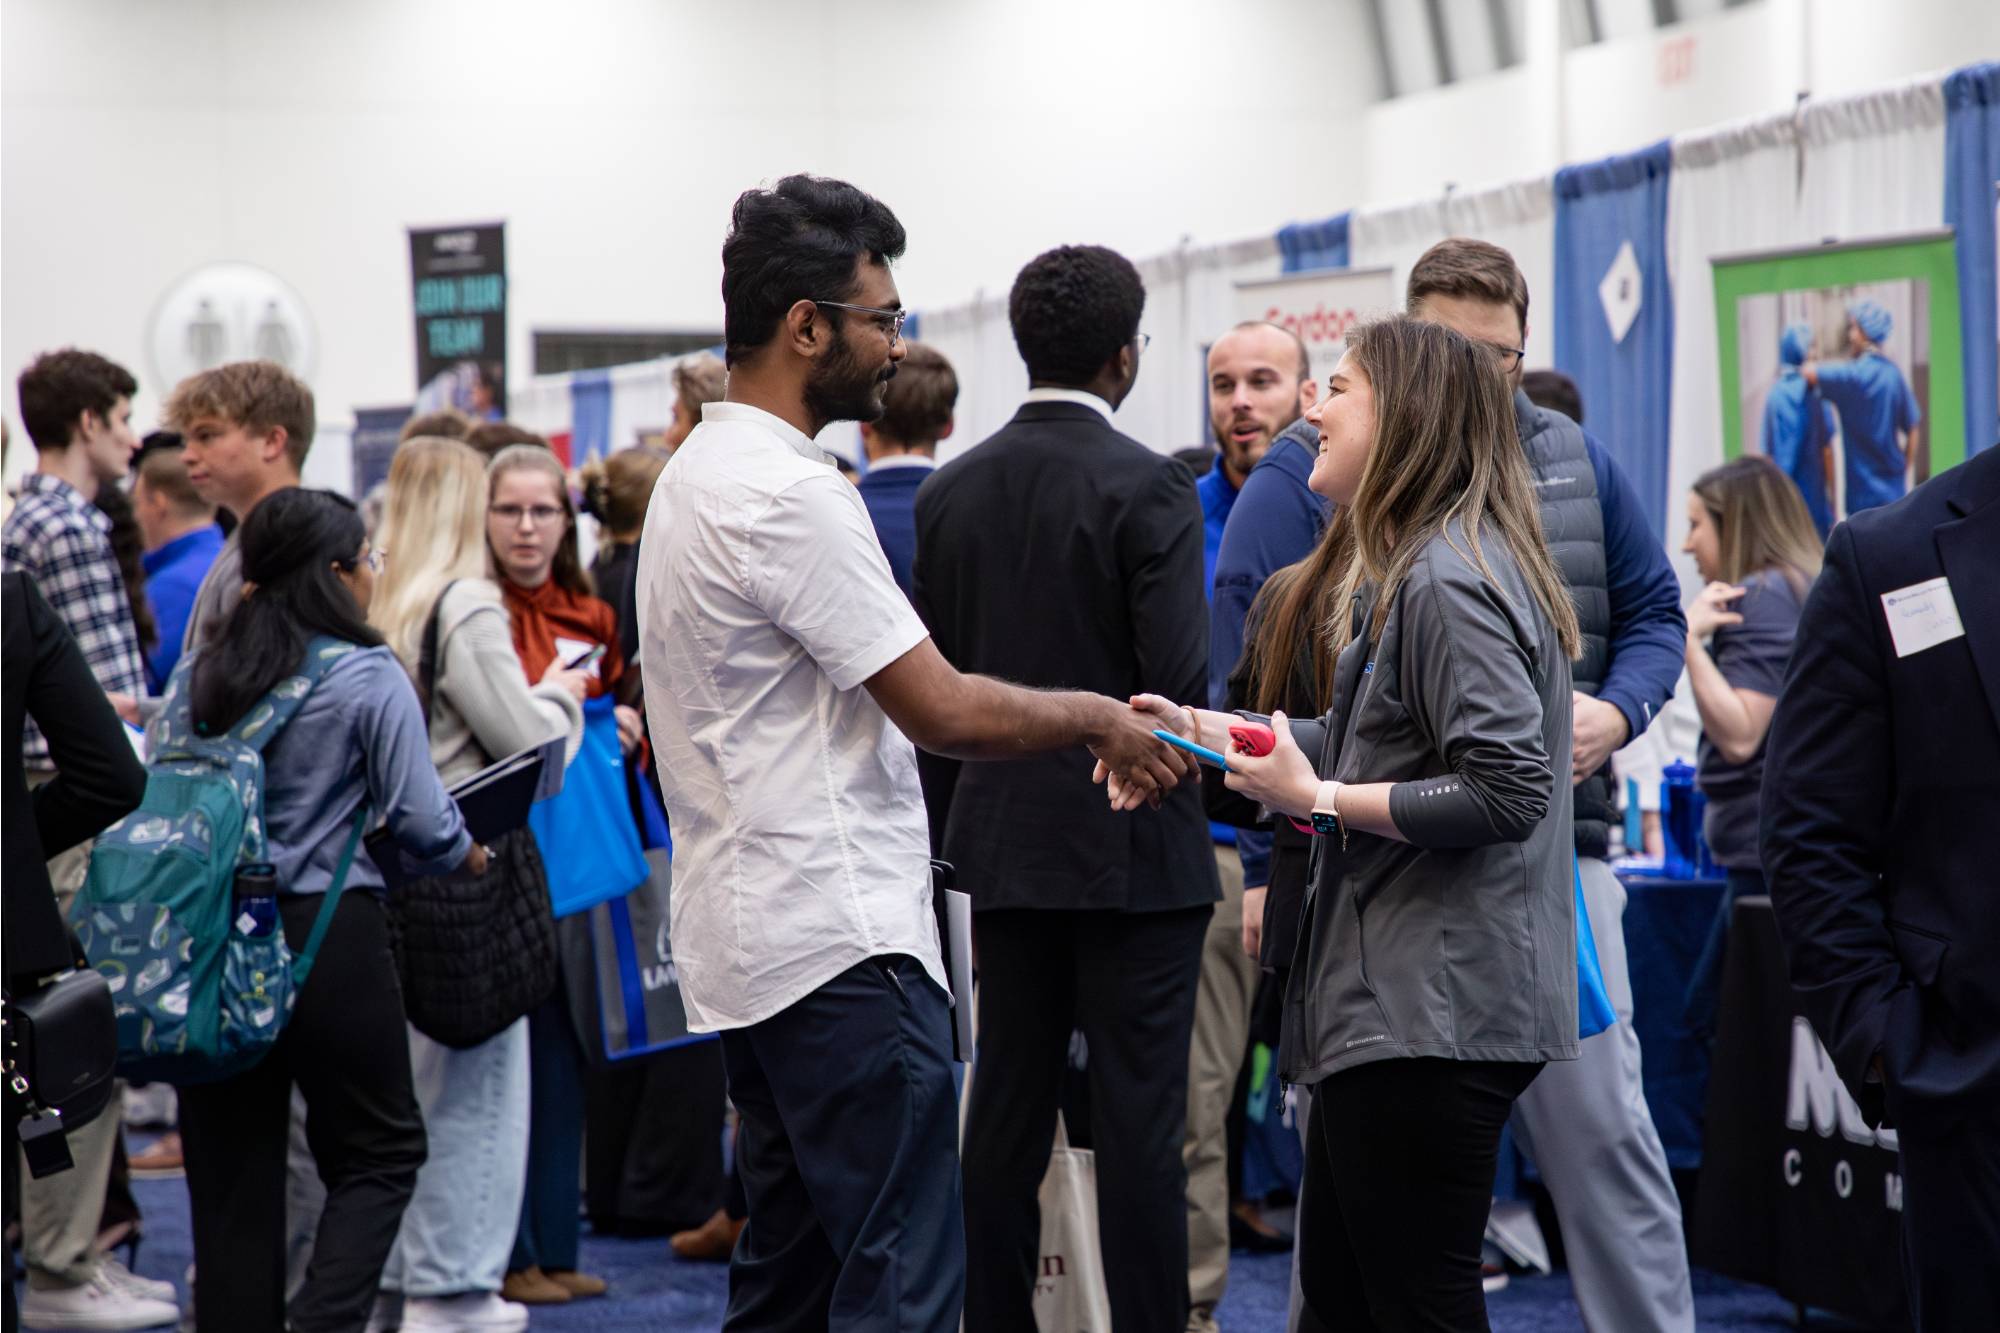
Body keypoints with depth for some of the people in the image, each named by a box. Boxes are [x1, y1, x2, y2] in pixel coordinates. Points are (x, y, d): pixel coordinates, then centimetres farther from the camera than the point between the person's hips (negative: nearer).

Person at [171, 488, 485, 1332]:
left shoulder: (196, 676, 7)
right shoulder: (368, 677, -7)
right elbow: (419, 817, -10)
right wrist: (469, 855, 10)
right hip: (327, 937, -5)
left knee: (229, 1165, 10)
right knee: (380, 1149, 7)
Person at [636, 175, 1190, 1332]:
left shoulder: (695, 477, 17)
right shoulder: (790, 495, -16)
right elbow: (944, 711, -16)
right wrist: (1097, 718, -1)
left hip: (747, 942, 11)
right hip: (840, 937, -11)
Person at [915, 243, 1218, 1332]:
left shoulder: (950, 493, 5)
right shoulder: (1148, 488, -12)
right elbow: (1180, 678, -18)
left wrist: (942, 836, 17)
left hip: (1003, 843, 5)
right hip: (1132, 848, -5)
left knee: (1006, 1109, 10)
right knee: (1138, 1117, -2)